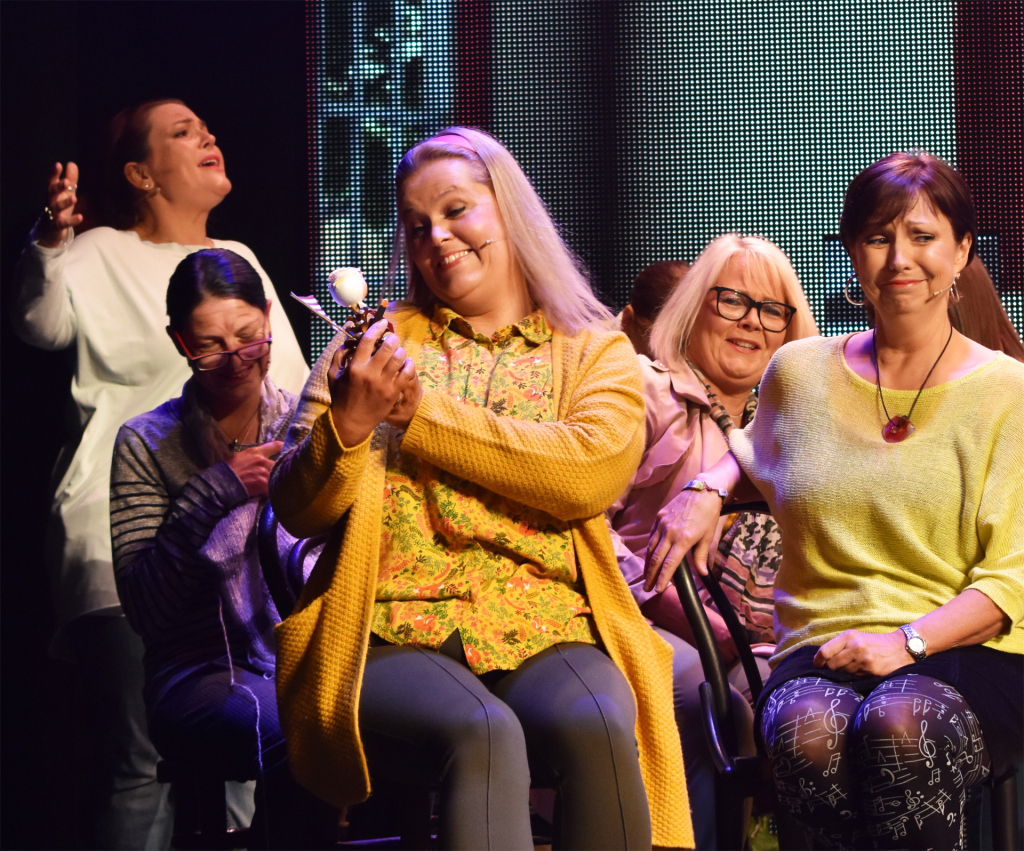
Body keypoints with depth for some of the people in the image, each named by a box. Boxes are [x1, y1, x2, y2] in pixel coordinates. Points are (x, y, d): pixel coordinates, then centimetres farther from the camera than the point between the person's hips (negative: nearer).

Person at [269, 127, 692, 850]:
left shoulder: (596, 352, 15)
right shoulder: (380, 343, 17)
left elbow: (591, 470, -8)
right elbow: (297, 511, 10)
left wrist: (422, 412, -6)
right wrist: (348, 425, -11)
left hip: (546, 632, 1)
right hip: (391, 633, 0)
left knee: (595, 725, -33)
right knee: (484, 734, -33)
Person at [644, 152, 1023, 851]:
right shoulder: (799, 372, 15)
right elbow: (754, 455, 38)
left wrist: (909, 640, -16)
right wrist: (706, 489, 14)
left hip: (964, 654, -1)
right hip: (820, 652, 2)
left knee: (899, 721, -38)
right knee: (807, 730, -36)